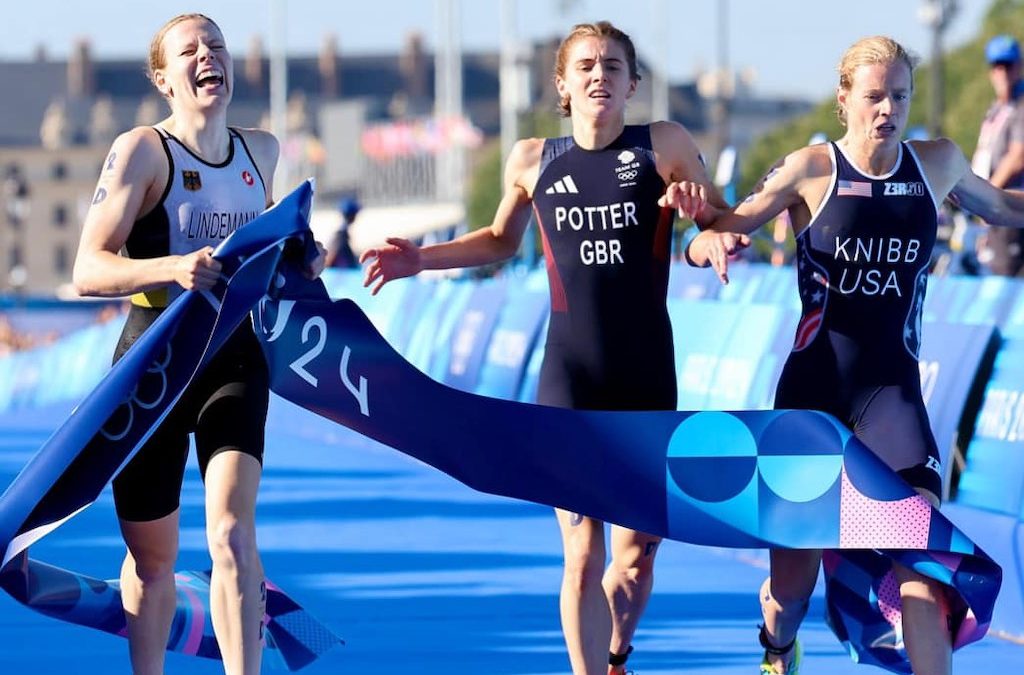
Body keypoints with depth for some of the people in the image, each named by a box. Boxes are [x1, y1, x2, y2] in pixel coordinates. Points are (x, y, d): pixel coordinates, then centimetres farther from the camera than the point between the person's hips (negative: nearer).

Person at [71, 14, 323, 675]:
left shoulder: (260, 150, 8)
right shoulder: (142, 150, -10)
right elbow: (89, 271, -18)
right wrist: (172, 268, -34)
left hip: (235, 355, 3)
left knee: (232, 532, -19)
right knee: (152, 557, 8)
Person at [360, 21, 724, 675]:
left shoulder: (664, 145, -2)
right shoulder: (533, 161, 4)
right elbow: (502, 241, 22)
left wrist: (702, 206, -18)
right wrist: (422, 259, 9)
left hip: (648, 379, 0)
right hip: (571, 381, 0)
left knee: (639, 552, 9)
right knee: (583, 555, -7)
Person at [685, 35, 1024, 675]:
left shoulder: (939, 163, 1)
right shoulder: (811, 170, -9)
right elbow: (714, 236, -10)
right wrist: (712, 242, -32)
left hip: (893, 382, 1)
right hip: (815, 383, -1)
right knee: (793, 579, 7)